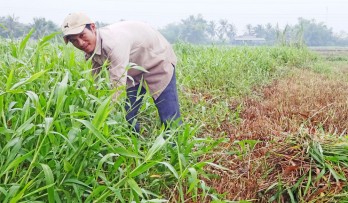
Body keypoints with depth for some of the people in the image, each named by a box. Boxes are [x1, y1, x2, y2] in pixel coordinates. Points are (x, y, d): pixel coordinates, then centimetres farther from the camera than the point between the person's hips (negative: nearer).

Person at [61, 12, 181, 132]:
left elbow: (118, 85, -42)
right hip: (134, 71, 7)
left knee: (170, 119, -12)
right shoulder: (91, 46, -12)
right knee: (126, 117, 0)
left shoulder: (114, 42, -39)